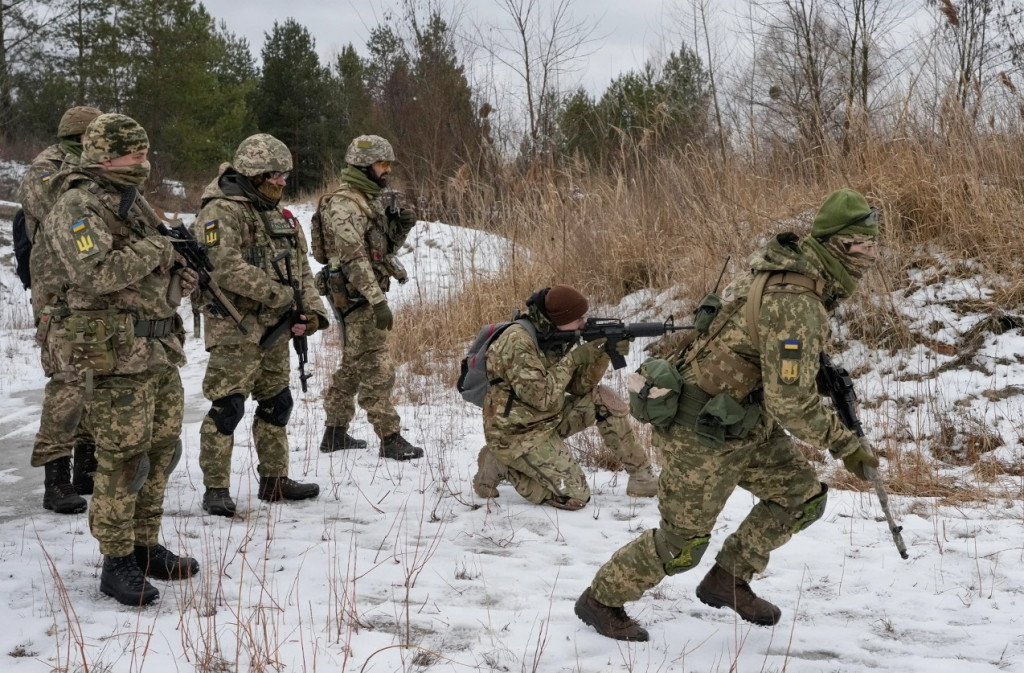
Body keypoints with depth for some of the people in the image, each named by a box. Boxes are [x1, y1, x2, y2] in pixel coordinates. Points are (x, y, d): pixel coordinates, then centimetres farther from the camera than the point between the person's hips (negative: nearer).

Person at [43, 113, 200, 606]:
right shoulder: (77, 206, -11)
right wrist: (155, 249, -17)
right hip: (114, 356, -9)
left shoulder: (134, 202, 17)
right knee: (123, 463, -3)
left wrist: (179, 279, 5)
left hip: (160, 350, 9)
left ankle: (146, 547, 27)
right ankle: (117, 564, 8)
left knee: (161, 453, 14)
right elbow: (94, 273, -26)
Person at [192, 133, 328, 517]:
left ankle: (274, 481, 26)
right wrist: (281, 296, -21)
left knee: (276, 403, 15)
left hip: (274, 329, 9)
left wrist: (312, 310, -1)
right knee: (227, 408, -8)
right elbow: (226, 268, -24)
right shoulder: (221, 212, -12)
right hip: (235, 330, -9)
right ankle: (216, 489, 1)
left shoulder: (279, 216, 15)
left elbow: (301, 268, 15)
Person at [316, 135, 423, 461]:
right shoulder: (344, 204, -16)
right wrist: (378, 301, -26)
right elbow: (354, 258, -23)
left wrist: (401, 226, 0)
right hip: (357, 296, -10)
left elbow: (384, 248, 20)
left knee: (353, 365, 16)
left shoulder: (371, 199, 15)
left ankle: (335, 433, 25)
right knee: (376, 369, -8)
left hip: (366, 295, 10)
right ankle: (390, 439, -5)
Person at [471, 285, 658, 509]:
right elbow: (541, 398, -28)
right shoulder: (517, 342, -26)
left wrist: (604, 354, -15)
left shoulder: (554, 335, 1)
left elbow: (579, 386, 0)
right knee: (575, 497, -13)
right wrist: (573, 359, -20)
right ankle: (501, 466, 3)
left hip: (548, 420, 8)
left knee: (604, 399, -4)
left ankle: (641, 473, 7)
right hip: (516, 434, -8)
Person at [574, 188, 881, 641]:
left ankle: (728, 581, 24)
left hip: (745, 421, 10)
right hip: (703, 433, -9)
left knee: (803, 497, 10)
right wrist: (846, 445, -18)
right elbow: (790, 403, -29)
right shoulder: (796, 304, -29)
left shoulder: (785, 264, 1)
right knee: (681, 544, 3)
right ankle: (601, 600, 24)